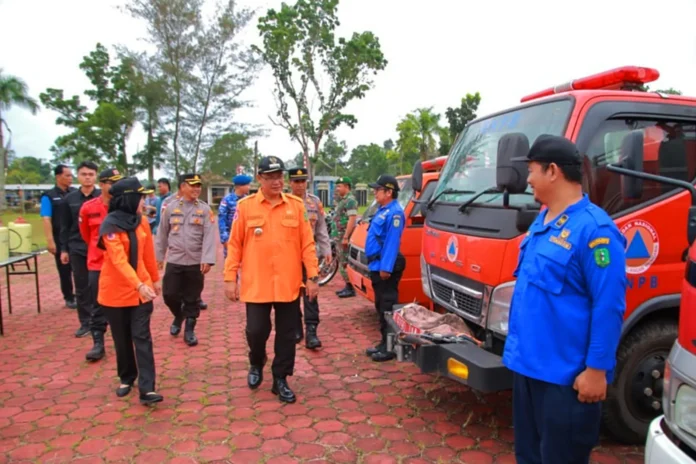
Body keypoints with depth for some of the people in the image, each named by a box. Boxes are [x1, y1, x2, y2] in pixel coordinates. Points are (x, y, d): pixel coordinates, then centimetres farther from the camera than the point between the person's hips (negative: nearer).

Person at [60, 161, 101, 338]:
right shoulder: (69, 199, 5)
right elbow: (65, 227, 9)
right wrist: (64, 249, 5)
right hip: (77, 249, 3)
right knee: (81, 288, 8)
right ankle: (85, 322, 17)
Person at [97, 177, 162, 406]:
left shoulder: (141, 221, 1)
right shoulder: (110, 225, -16)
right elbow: (119, 259, -27)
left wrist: (154, 279, 17)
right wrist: (139, 285, -38)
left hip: (141, 288, 3)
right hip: (115, 290, -3)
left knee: (142, 337, -3)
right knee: (122, 339, 12)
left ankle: (147, 389, -4)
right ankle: (126, 378, 32)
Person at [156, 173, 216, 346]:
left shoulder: (205, 209, -2)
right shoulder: (170, 207, 3)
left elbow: (209, 235, -8)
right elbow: (163, 233, 9)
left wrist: (207, 259, -17)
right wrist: (159, 256, 11)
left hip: (196, 262, -1)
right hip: (174, 260, 1)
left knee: (193, 298, 6)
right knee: (169, 294, 1)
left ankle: (189, 330, 20)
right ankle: (178, 315, 31)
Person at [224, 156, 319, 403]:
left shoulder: (296, 205, 2)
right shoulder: (245, 206, 0)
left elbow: (307, 243, 2)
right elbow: (234, 245, 2)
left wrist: (313, 276, -2)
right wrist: (230, 278, -2)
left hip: (289, 285, 1)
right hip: (256, 285, -1)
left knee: (286, 334, 9)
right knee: (256, 330, 3)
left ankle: (280, 380, 26)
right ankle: (256, 364, 35)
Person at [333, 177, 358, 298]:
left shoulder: (350, 200, -14)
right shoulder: (342, 200, 18)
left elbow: (352, 219, -22)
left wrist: (345, 237, -24)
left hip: (346, 235, -10)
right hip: (341, 235, 10)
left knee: (345, 263, -9)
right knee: (342, 262, 13)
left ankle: (350, 288, -3)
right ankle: (347, 286, 20)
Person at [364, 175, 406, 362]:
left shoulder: (394, 212, -16)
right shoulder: (383, 210, 17)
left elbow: (392, 242, -23)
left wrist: (385, 267, -26)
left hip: (386, 268, -11)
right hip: (377, 266, 11)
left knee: (388, 307, -5)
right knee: (380, 306, 16)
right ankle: (384, 342, 26)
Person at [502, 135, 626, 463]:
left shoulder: (594, 228, -19)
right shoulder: (541, 221, 10)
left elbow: (609, 306, -20)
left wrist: (596, 369, -18)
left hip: (566, 374, -9)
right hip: (528, 364, 9)